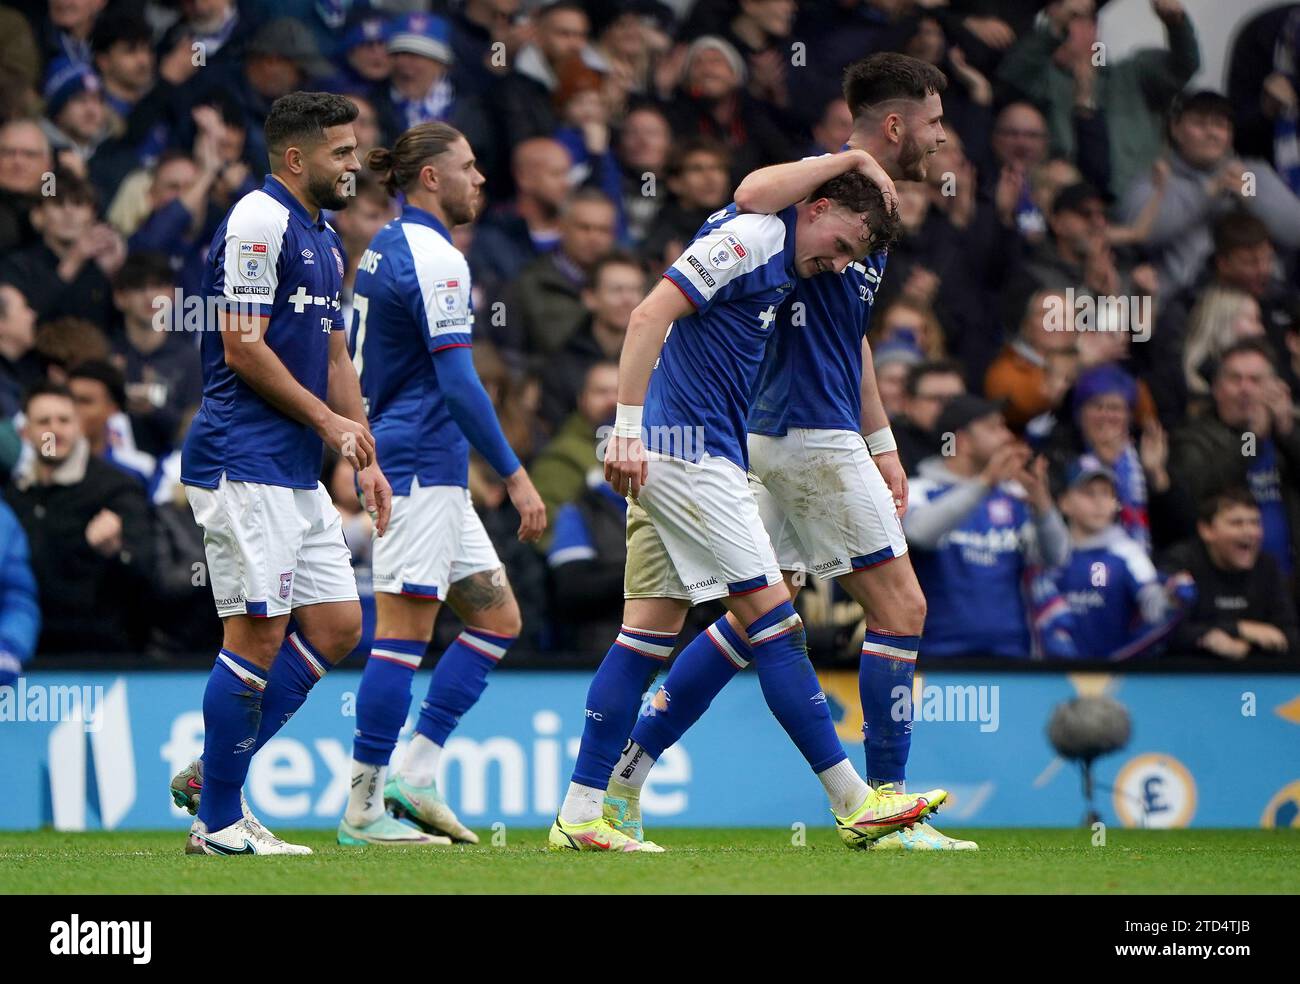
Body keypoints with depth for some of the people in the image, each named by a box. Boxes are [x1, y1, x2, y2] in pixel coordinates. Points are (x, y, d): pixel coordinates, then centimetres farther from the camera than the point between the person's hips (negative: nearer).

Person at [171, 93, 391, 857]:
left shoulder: (324, 239, 19)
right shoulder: (260, 221, -11)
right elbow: (242, 346, -16)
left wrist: (368, 458, 19)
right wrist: (329, 421, -10)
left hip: (298, 475, 10)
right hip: (245, 465, -10)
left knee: (338, 625, 7)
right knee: (258, 632, -9)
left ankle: (211, 776, 13)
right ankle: (219, 821, -3)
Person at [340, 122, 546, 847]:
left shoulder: (388, 246, 16)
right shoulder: (434, 258, -14)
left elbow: (363, 367, 22)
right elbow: (458, 384, -20)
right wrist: (515, 475, -18)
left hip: (434, 473, 10)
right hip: (421, 467, -10)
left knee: (497, 618, 10)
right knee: (405, 632, -8)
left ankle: (414, 775, 7)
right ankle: (364, 808, -5)